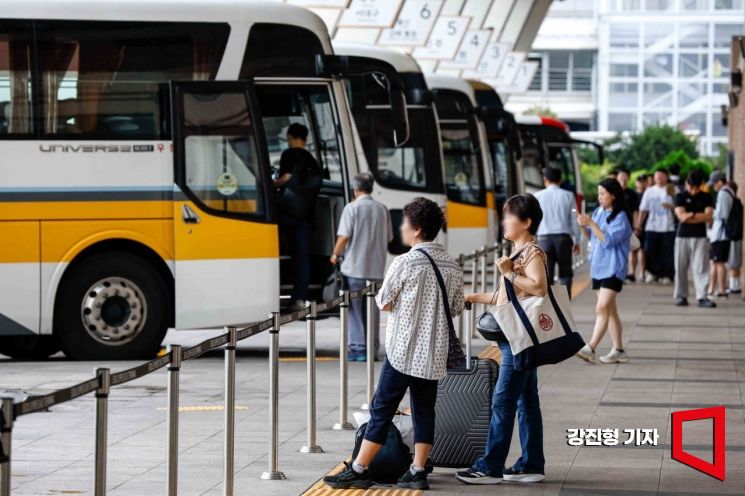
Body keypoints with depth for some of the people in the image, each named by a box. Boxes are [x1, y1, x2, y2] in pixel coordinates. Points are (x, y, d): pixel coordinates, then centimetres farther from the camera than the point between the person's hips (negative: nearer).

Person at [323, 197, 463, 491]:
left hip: (403, 350, -5)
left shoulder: (405, 263, -13)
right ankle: (417, 472, 8)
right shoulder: (452, 266, 5)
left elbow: (384, 303, -5)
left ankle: (358, 470, 3)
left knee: (382, 409, -1)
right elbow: (457, 308, 13)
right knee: (424, 410, 10)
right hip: (434, 354, 5)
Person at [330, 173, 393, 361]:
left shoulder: (352, 208, -9)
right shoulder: (382, 209, 6)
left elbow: (344, 236, -13)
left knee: (354, 309, 3)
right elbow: (389, 238, 13)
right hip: (376, 268, 4)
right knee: (372, 310, 12)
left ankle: (358, 348, -2)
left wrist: (335, 255, 2)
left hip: (354, 267, -4)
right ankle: (372, 349, 13)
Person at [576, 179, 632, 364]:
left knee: (602, 309, -16)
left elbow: (608, 240, -20)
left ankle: (590, 348, -23)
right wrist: (584, 227, 1)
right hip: (598, 267, 8)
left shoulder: (620, 217, -11)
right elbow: (591, 237, 20)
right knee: (610, 310, 11)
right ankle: (618, 351, 17)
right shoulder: (598, 212, 10)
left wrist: (591, 224, -23)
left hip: (612, 269, -8)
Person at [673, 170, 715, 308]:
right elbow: (681, 216, -10)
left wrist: (690, 215, -10)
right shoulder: (680, 197, 3)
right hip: (682, 236, 0)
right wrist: (699, 216, -9)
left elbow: (708, 216, -6)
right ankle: (681, 296, 11)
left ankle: (702, 297, -10)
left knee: (701, 268, -7)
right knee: (681, 268, 3)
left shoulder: (706, 197, 6)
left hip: (700, 237, 0)